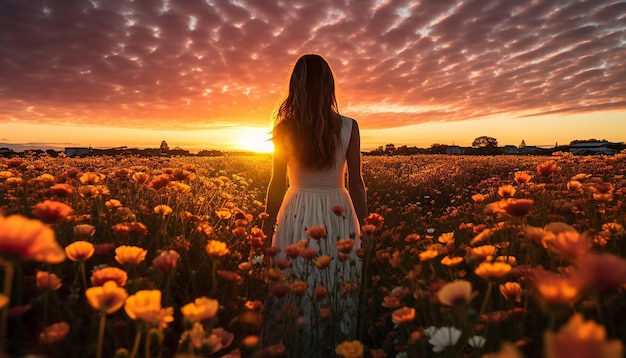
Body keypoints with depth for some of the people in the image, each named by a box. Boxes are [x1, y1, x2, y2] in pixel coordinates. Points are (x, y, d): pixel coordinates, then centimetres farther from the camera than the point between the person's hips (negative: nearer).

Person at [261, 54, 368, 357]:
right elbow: (356, 183, -2)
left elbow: (277, 183, -3)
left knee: (298, 293, 14)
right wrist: (362, 223, 11)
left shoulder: (284, 128, -8)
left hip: (297, 215, 0)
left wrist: (268, 223, 10)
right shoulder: (349, 127, -7)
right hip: (339, 214, 1)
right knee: (339, 290, 16)